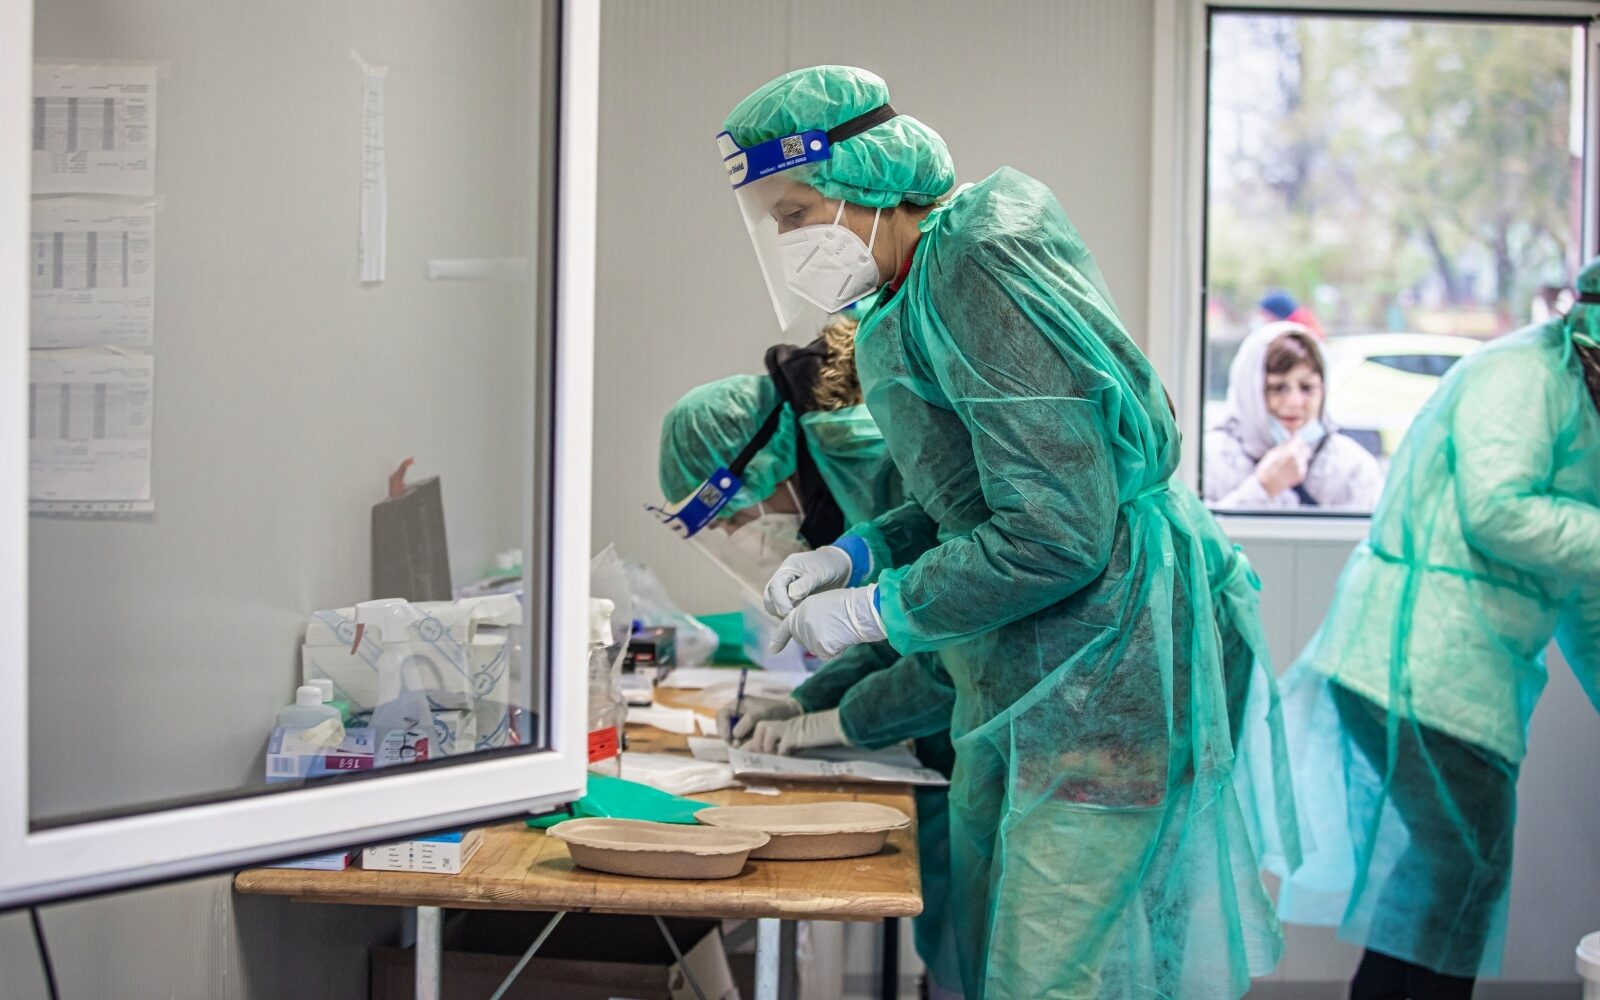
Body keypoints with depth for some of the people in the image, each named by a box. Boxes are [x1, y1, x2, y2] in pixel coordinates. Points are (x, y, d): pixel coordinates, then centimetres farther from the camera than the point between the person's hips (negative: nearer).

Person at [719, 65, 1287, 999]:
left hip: (1095, 673, -10)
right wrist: (856, 555, 6)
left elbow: (1056, 532, -24)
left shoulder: (981, 274, -20)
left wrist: (874, 611, -15)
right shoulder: (923, 288, 11)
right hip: (1015, 685, 10)